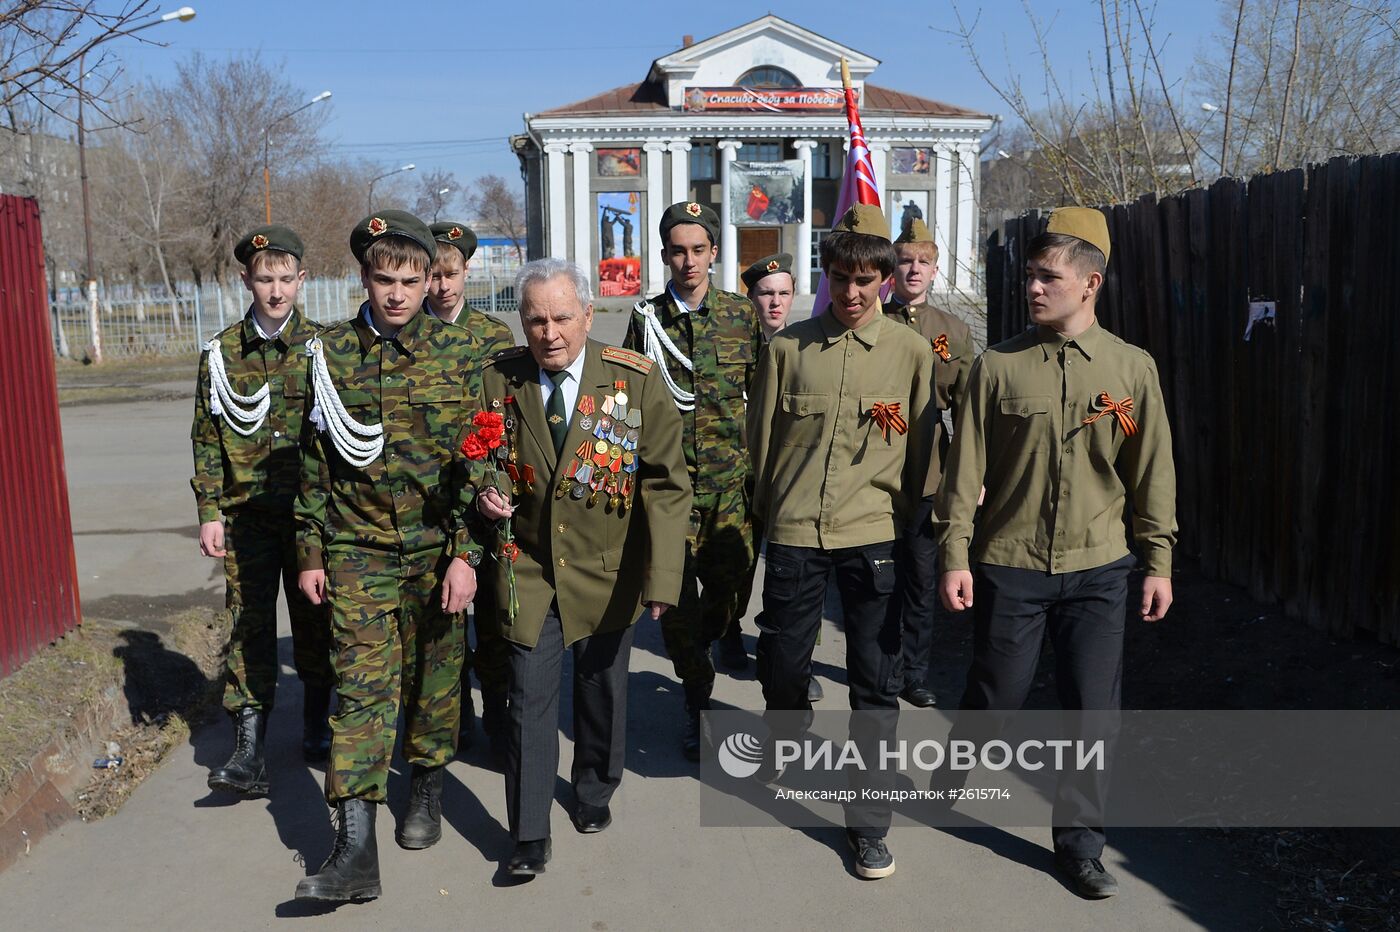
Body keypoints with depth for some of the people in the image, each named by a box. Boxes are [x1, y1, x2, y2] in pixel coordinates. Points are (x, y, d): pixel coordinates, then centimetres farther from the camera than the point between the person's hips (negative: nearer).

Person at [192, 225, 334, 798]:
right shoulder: (223, 353, 4)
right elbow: (207, 437, 6)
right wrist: (209, 512, 1)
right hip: (246, 513, 1)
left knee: (314, 616, 10)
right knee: (249, 622, -1)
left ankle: (316, 721, 30)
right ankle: (249, 749, 3)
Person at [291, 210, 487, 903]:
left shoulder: (456, 352, -2)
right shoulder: (330, 353, 3)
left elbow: (475, 460, -4)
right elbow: (314, 461, 7)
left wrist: (465, 553, -9)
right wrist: (311, 551, 5)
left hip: (435, 547, 0)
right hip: (358, 549, 1)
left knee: (432, 672, 11)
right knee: (361, 684, -5)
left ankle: (426, 784, 35)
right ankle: (355, 846, -4)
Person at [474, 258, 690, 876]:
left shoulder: (636, 380, -12)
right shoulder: (498, 379, -6)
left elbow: (666, 483, -13)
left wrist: (662, 575, -21)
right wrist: (485, 492, -14)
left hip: (608, 571, 0)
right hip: (527, 567, 0)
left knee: (602, 690, 17)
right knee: (529, 700, -1)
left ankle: (595, 792, 43)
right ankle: (529, 838, 13)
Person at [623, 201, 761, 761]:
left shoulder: (743, 315, 4)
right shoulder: (646, 319, 2)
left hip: (731, 484, 1)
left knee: (731, 592, 5)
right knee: (677, 599, 3)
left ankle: (696, 650, 40)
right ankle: (697, 699, 25)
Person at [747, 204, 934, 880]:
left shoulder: (910, 351, 2)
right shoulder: (789, 347, 3)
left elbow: (920, 449, 6)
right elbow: (763, 438, 9)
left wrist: (908, 521, 6)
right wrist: (766, 512, 12)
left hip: (874, 534, -1)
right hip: (794, 532, 1)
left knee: (875, 682, 3)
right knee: (781, 666, 12)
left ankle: (869, 821, 17)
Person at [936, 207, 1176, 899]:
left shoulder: (1132, 368, 1)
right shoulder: (999, 366, -3)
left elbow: (1152, 472, 6)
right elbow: (966, 468, -3)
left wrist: (1159, 561, 5)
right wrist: (955, 555, -6)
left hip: (1098, 569, 1)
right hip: (1010, 564, -1)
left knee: (1094, 710, 4)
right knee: (995, 699, 8)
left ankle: (1078, 843, 22)